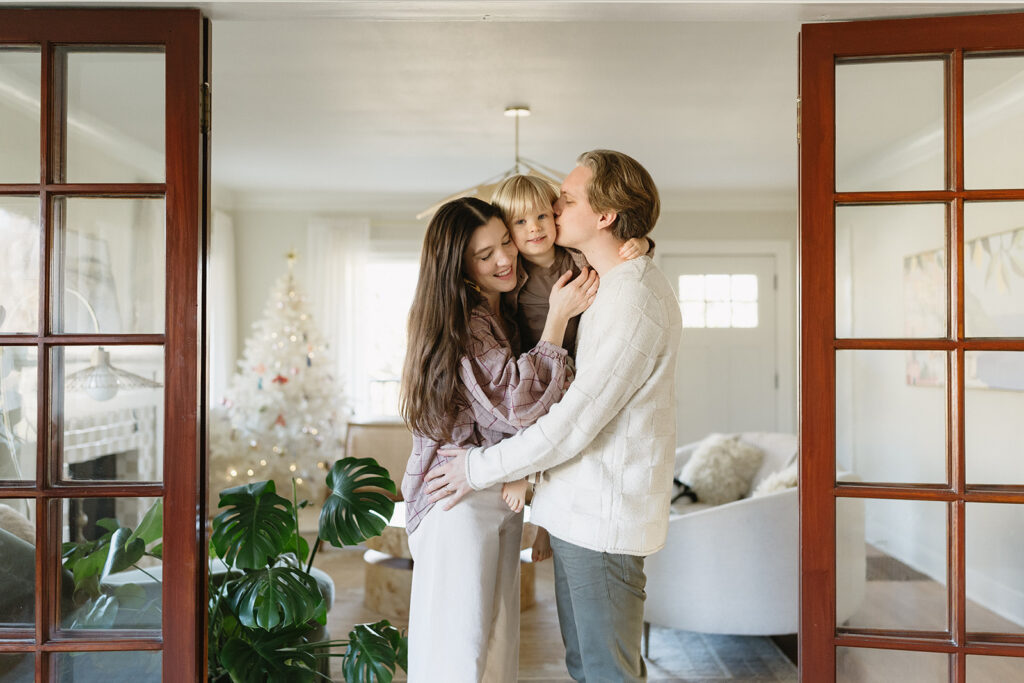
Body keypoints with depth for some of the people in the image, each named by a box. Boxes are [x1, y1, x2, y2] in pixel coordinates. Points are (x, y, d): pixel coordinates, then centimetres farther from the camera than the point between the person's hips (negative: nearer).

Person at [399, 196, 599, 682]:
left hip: (501, 495, 9)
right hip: (459, 498, -9)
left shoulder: (502, 315, 10)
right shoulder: (462, 325, -19)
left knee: (496, 637, 18)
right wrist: (557, 318, -21)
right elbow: (515, 408, -24)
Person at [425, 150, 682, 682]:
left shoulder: (634, 300, -20)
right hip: (578, 508, 10)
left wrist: (481, 467, -12)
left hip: (603, 514, -10)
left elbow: (577, 421, -21)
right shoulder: (611, 285, 13)